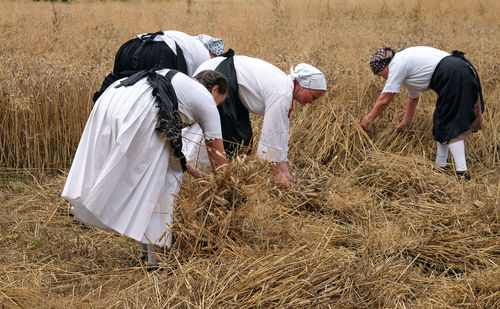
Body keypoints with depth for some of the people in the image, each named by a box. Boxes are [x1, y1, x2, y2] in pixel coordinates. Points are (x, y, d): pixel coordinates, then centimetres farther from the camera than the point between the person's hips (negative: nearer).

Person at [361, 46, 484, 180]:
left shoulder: (397, 64, -5)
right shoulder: (406, 60, 24)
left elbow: (384, 100, -2)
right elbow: (413, 97, 34)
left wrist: (368, 118, 10)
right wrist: (405, 122, 40)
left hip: (454, 77, -10)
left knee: (450, 125, -5)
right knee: (441, 122, 17)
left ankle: (462, 172, -8)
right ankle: (440, 166, 24)